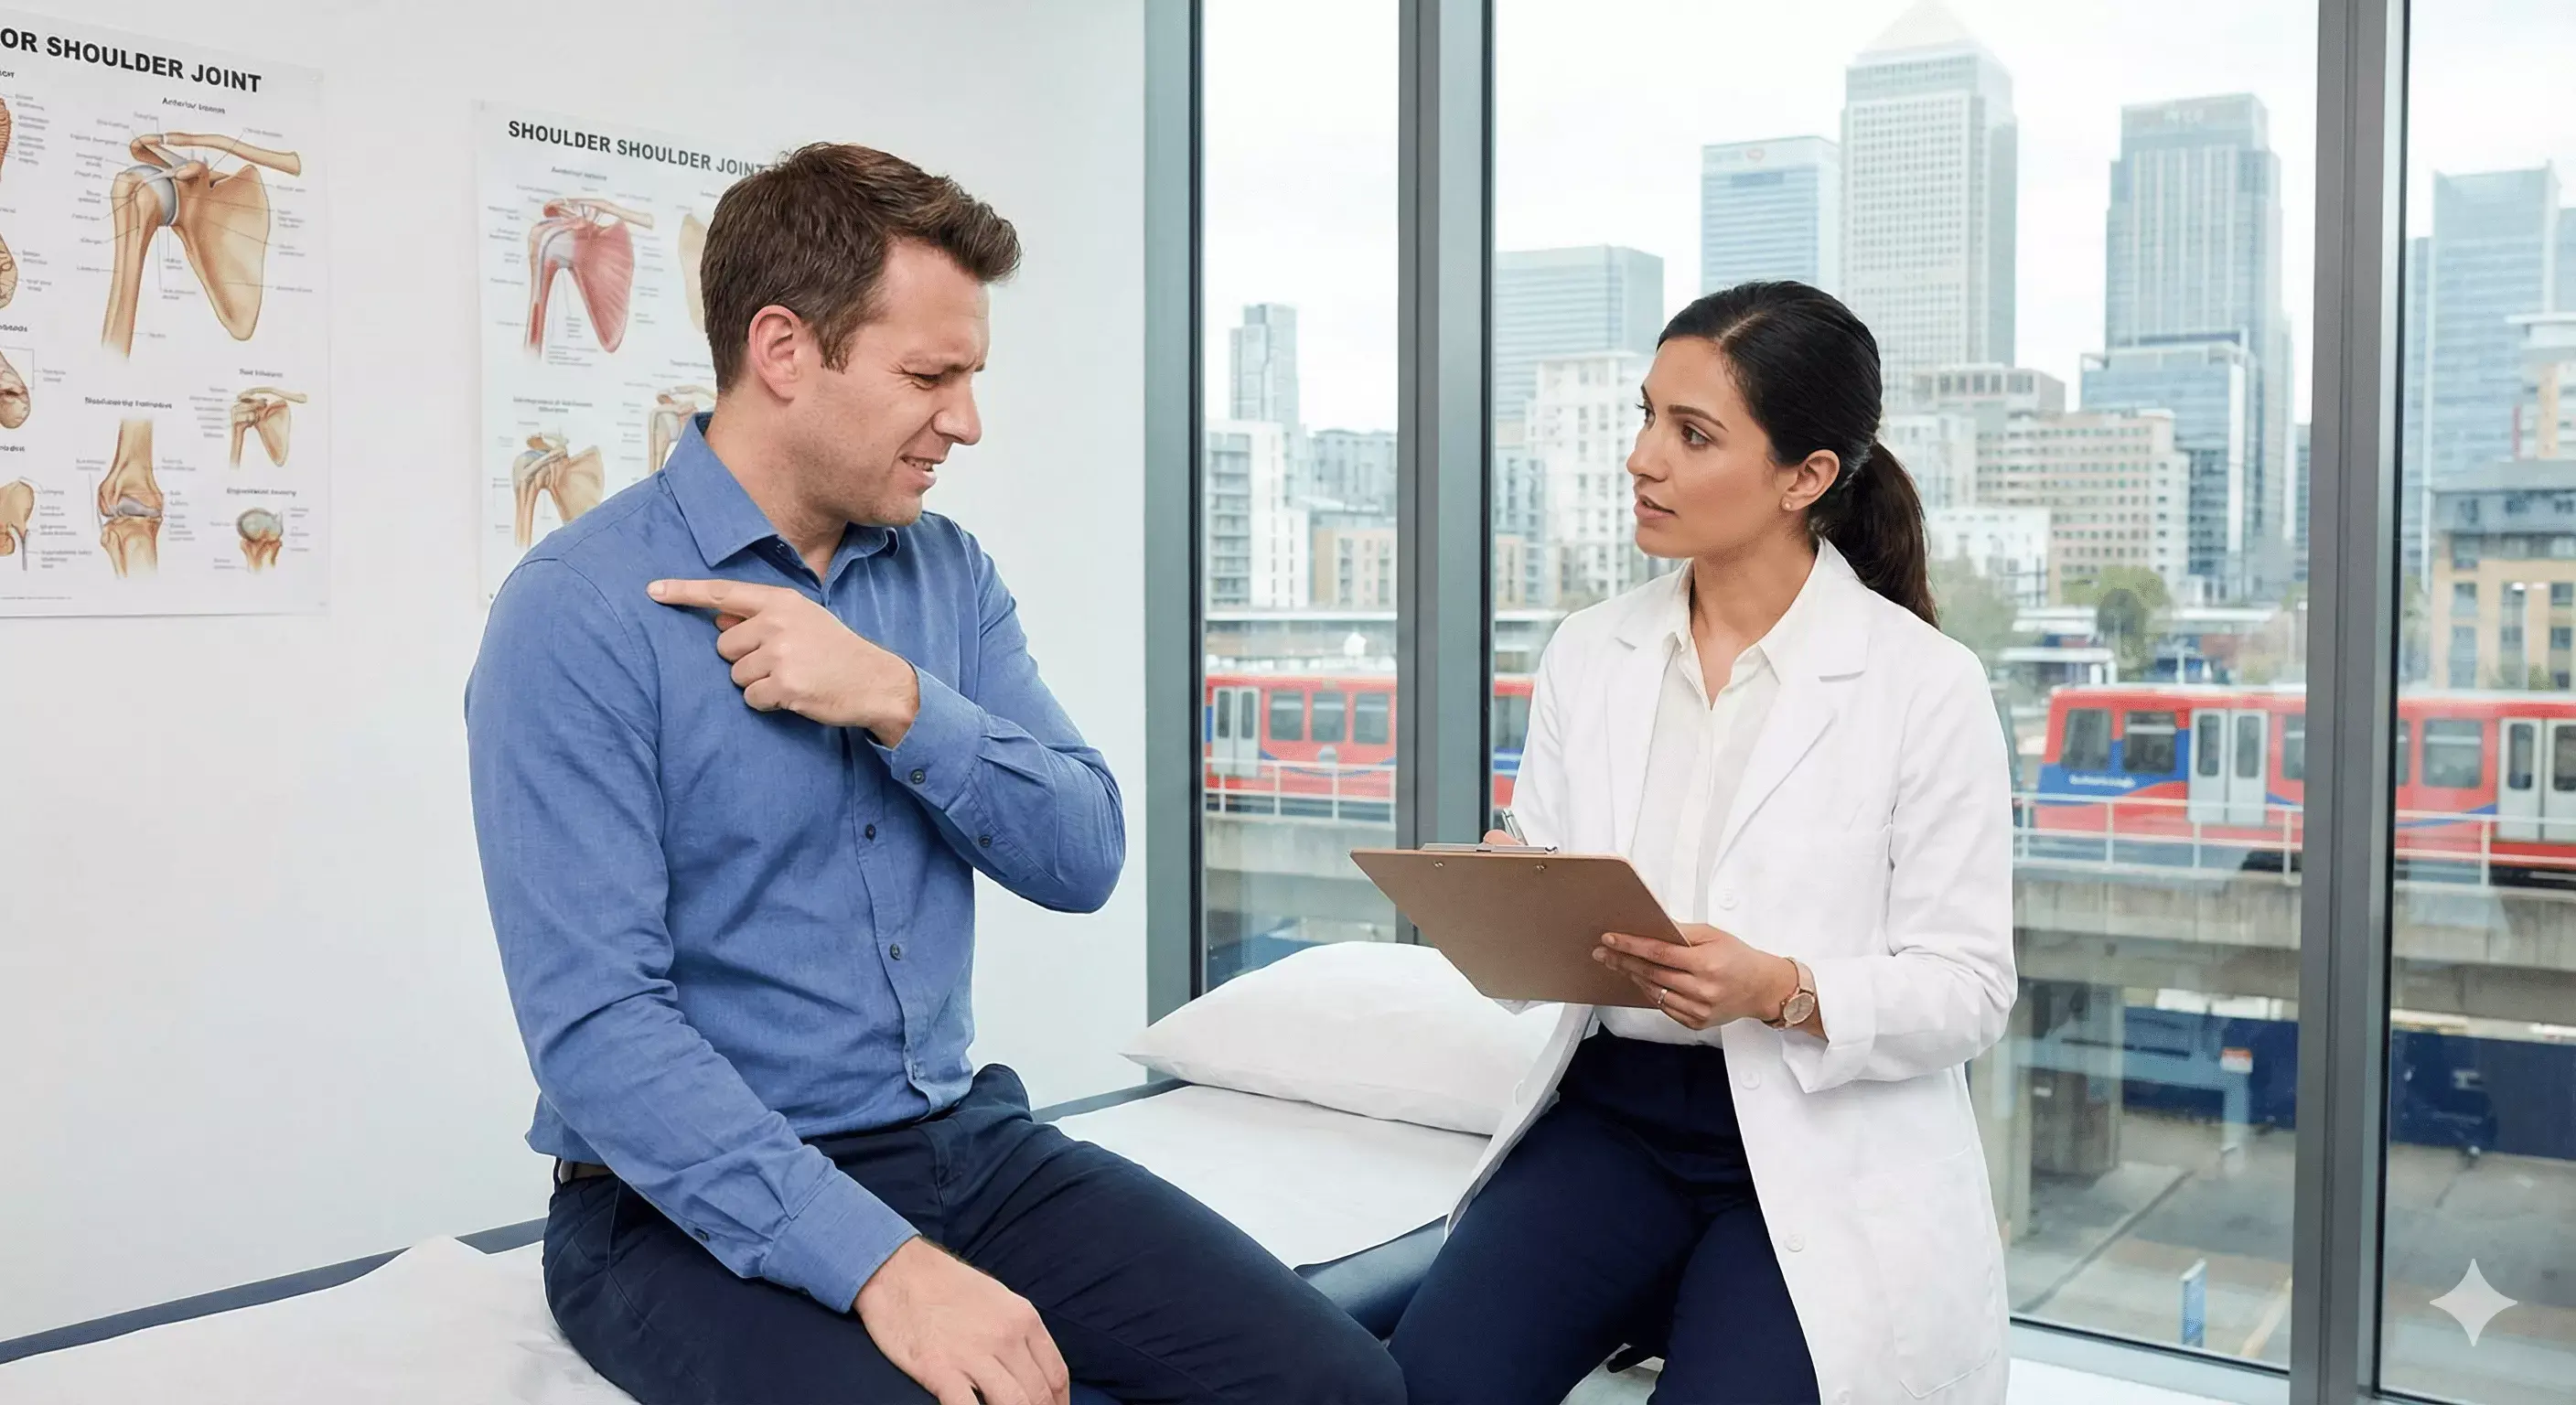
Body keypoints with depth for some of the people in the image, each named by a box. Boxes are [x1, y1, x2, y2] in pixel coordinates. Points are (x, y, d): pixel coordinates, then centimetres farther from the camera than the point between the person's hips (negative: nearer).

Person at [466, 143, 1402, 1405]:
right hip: (696, 1203, -5)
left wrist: (901, 704, -17)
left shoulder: (949, 574, 8)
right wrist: (882, 1262, -28)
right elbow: (597, 1023, -20)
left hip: (964, 1143, 6)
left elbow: (1084, 859, 0)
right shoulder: (577, 615, -12)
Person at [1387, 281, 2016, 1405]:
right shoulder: (1589, 654, 5)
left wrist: (1779, 990, -22)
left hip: (1825, 1148, -2)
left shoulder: (1925, 685, -6)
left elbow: (1967, 988, -6)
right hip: (1613, 1112, 3)